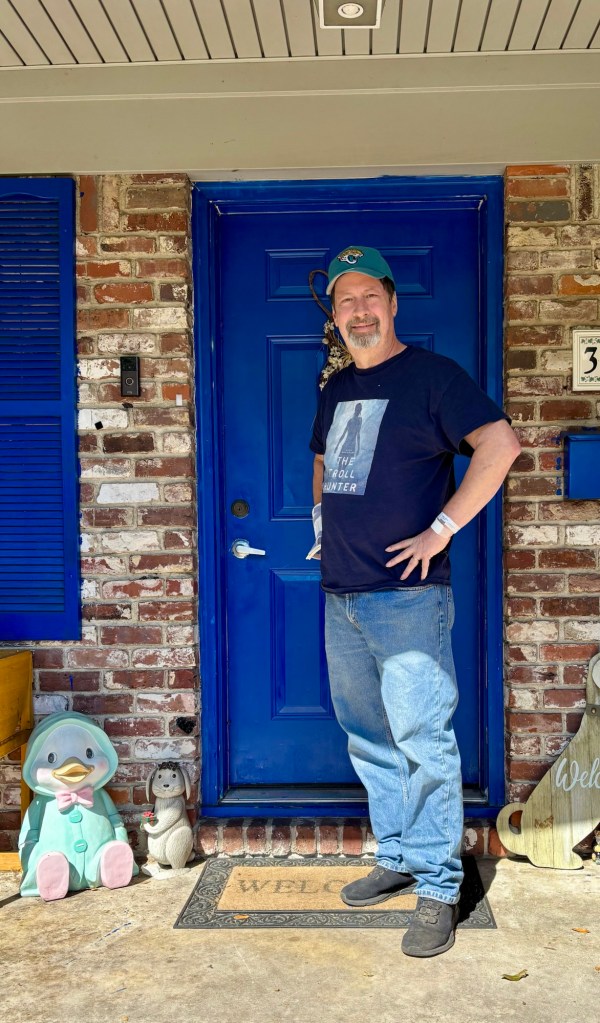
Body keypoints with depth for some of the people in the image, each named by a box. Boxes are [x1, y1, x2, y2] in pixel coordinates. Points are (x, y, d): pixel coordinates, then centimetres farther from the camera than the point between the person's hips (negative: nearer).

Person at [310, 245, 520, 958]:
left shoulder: (431, 375, -5)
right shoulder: (335, 389, 17)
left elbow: (501, 444, -17)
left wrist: (443, 528, -18)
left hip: (406, 597, -7)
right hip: (340, 596, 8)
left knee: (424, 743, -4)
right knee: (367, 739, 15)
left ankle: (437, 887, 8)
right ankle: (396, 858, 29)